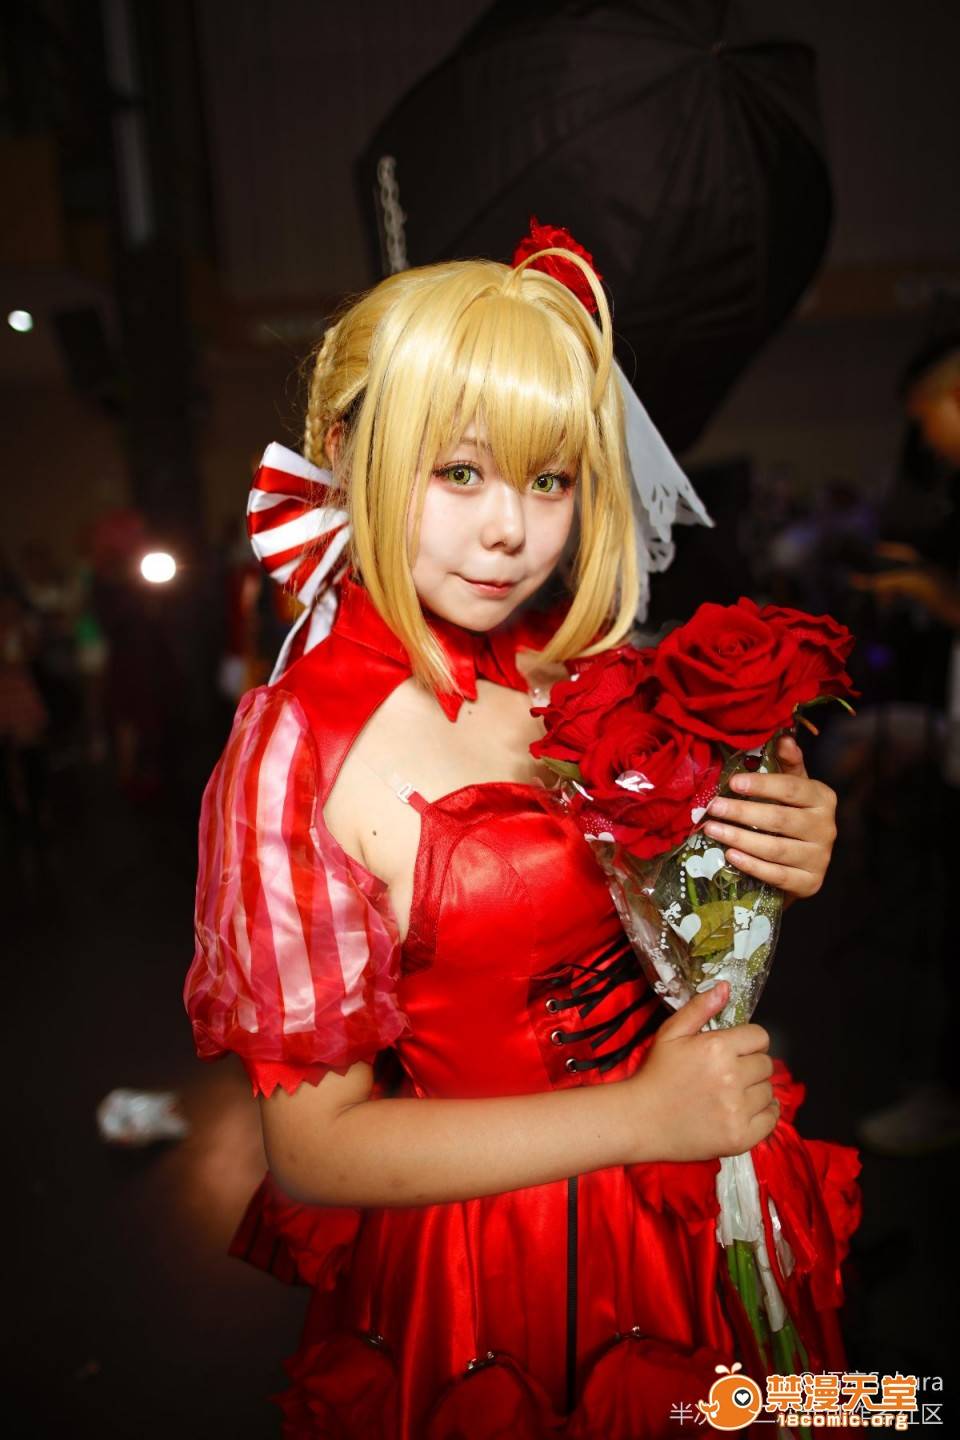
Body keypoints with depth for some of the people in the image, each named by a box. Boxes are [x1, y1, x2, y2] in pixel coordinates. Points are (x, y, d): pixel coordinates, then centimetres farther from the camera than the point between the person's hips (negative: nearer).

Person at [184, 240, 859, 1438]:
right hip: (499, 1277, -5)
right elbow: (313, 1148, -18)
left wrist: (787, 860, -14)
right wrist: (637, 1118, -22)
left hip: (707, 1213, 5)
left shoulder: (597, 665, -8)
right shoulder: (302, 750, -22)